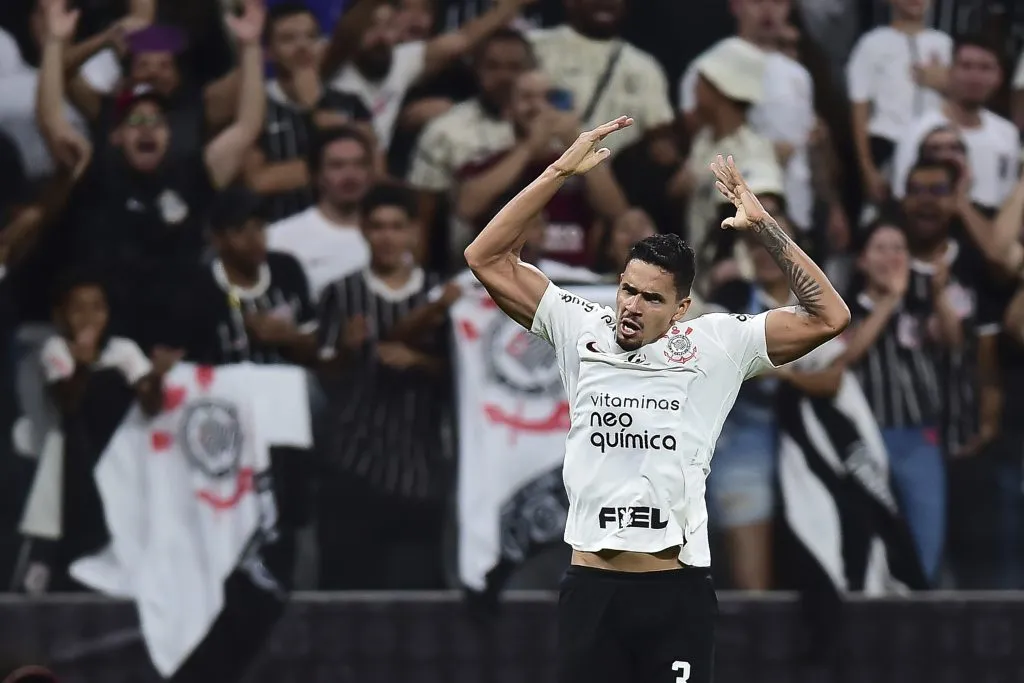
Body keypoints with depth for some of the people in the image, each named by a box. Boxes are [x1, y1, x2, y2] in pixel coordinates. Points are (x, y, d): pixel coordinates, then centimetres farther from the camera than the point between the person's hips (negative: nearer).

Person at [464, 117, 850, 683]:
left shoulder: (714, 345, 3)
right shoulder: (580, 332, 7)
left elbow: (828, 317, -3)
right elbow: (486, 259, 5)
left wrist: (764, 228, -9)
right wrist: (560, 172, -2)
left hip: (677, 591, -2)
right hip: (591, 587, 2)